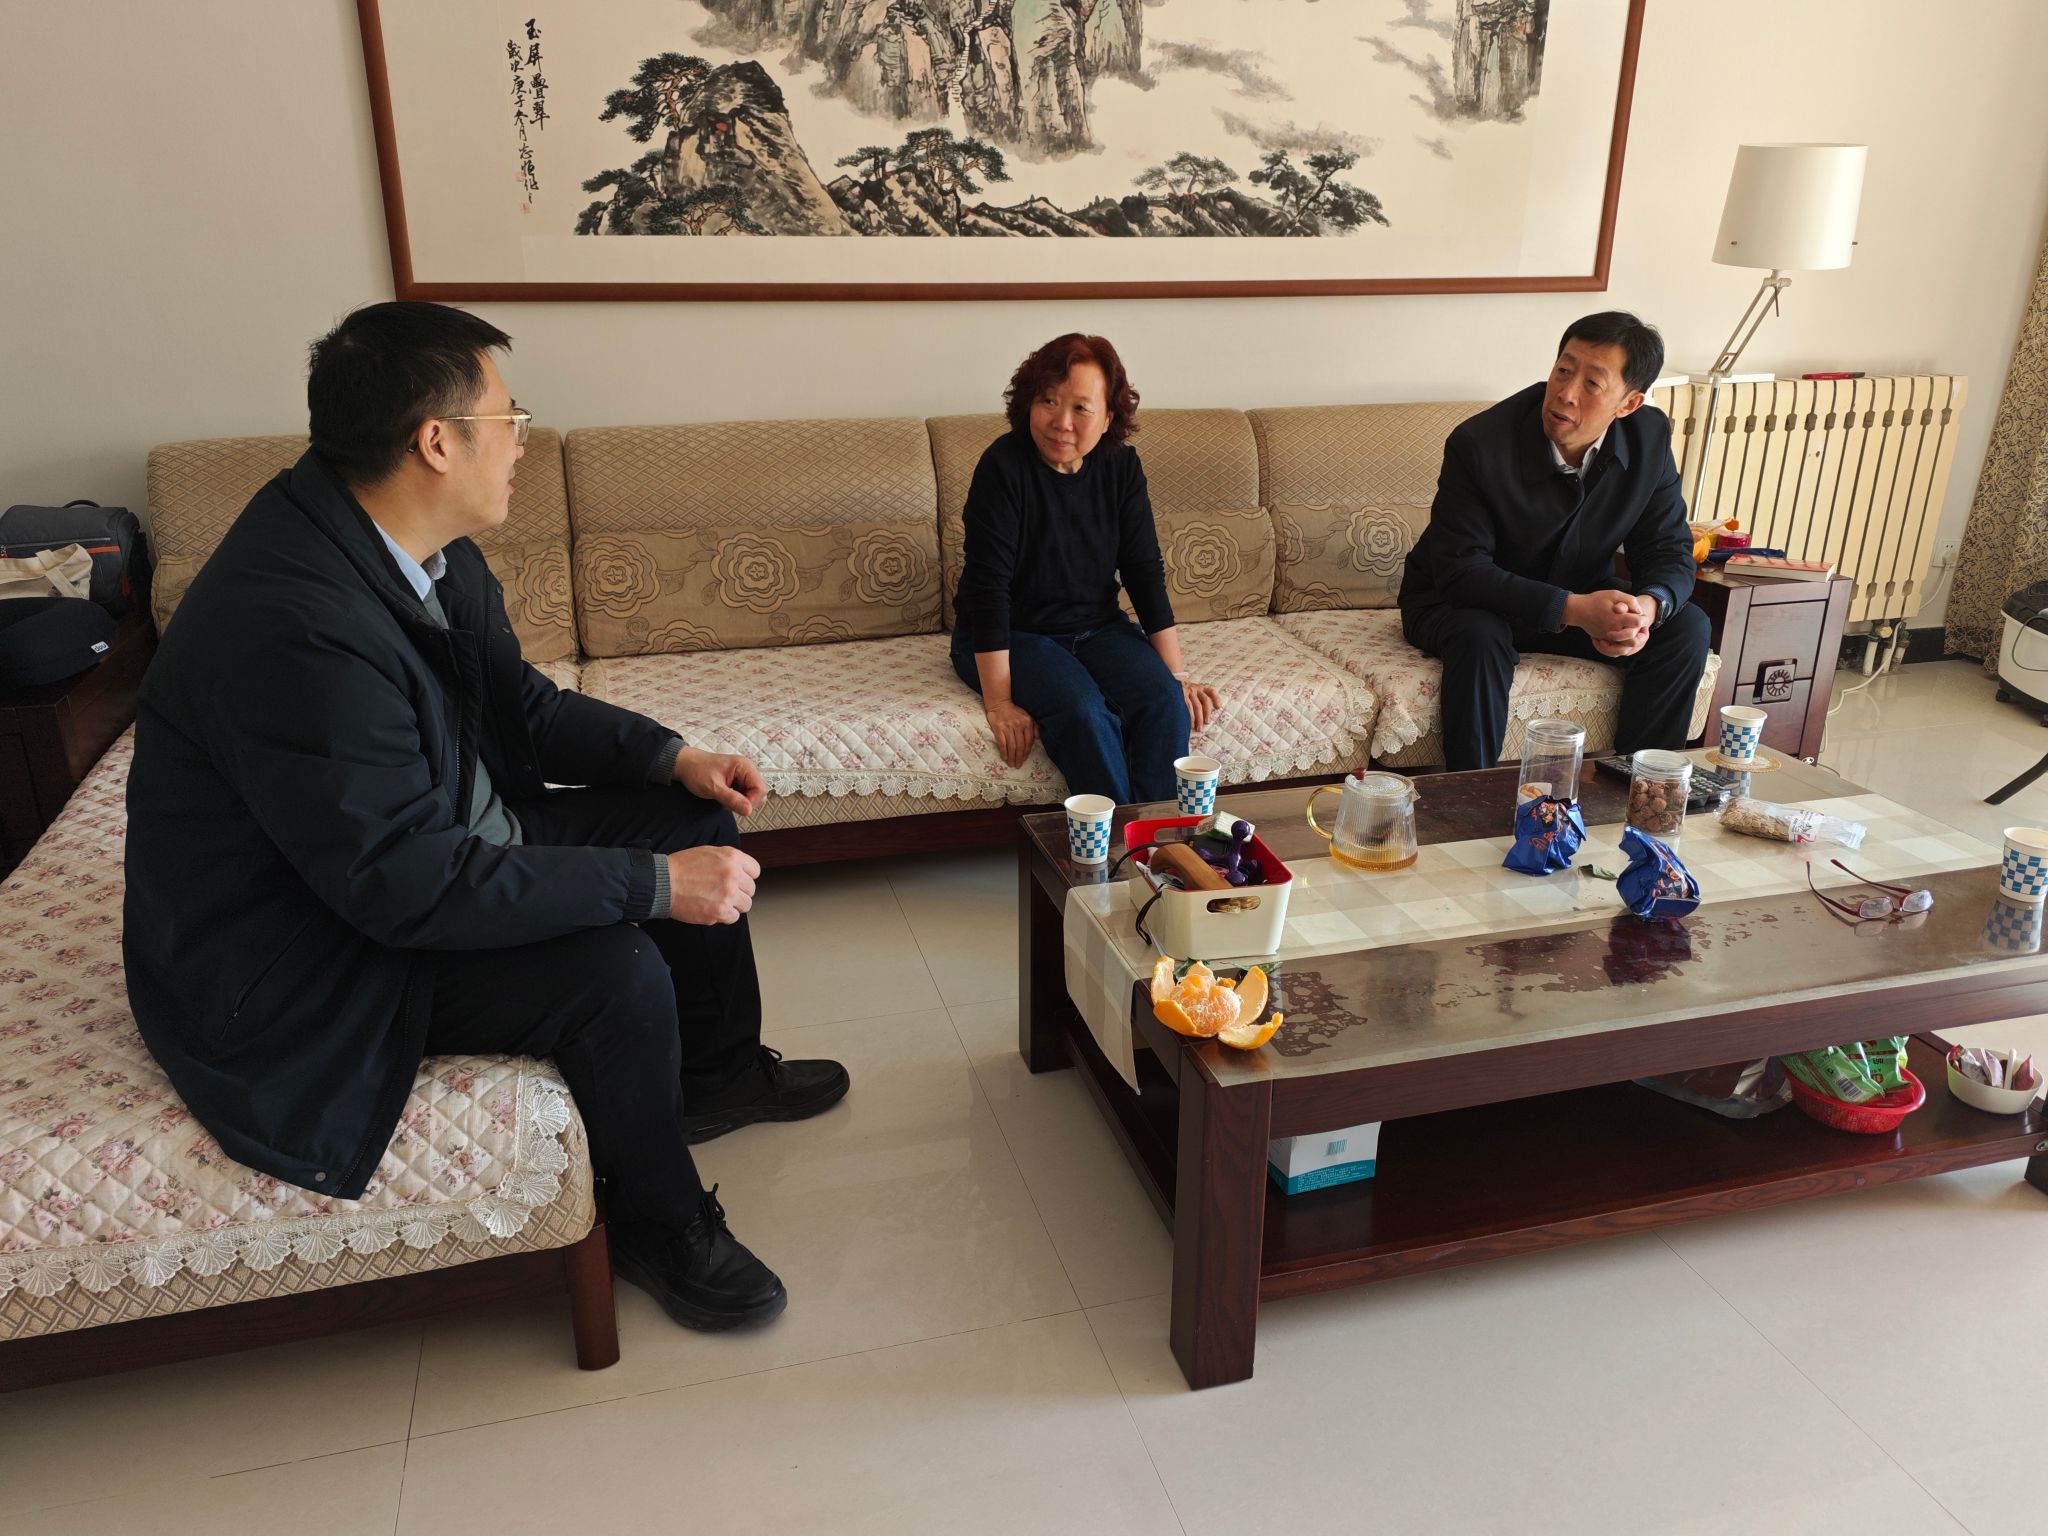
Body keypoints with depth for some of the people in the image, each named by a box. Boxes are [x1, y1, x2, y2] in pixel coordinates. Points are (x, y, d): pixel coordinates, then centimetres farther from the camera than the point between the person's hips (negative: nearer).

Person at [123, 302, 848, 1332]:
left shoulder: (424, 548, -5)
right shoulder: (292, 628, -34)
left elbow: (522, 701, 9)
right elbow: (412, 887, -33)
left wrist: (673, 756, -4)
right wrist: (653, 883, -30)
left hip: (438, 842, 10)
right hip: (293, 959, -10)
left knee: (697, 821, 6)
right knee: (614, 969, -28)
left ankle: (718, 1071, 26)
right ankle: (660, 1224, 0)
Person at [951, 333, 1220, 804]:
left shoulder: (1121, 466, -3)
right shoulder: (1005, 466, -18)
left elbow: (1145, 571, 0)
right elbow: (987, 585, -22)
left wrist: (1178, 674, -5)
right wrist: (998, 702, -25)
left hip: (1096, 625, 5)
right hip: (1013, 634, -4)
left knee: (1164, 701, -22)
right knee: (1083, 712, -31)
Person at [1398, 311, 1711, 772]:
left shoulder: (1649, 437, -10)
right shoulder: (1479, 443, -26)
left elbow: (1669, 552, -6)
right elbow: (1461, 572, -29)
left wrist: (1648, 607, -31)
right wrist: (1572, 610, -40)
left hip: (1578, 600, 5)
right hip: (1458, 602, -5)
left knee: (1686, 627, -13)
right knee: (1480, 638, -37)